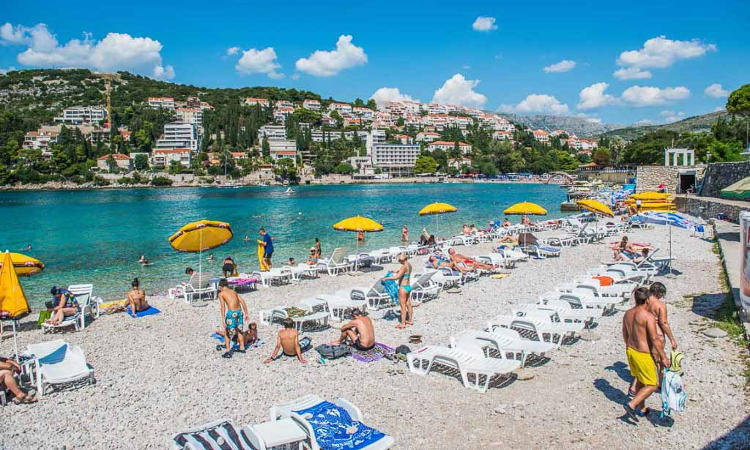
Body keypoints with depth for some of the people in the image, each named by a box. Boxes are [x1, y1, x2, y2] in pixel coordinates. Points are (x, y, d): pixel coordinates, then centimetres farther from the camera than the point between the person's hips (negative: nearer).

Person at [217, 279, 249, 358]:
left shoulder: (221, 293, 4)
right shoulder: (233, 291, 20)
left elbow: (223, 306, -8)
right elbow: (242, 302, 15)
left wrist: (223, 319, -11)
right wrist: (246, 313, 17)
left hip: (231, 313, -6)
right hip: (239, 311, 6)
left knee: (227, 332, 9)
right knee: (239, 331, 24)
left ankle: (228, 352, 4)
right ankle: (242, 348, 35)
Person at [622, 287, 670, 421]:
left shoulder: (628, 313, 3)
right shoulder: (648, 316, -21)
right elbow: (654, 339, -22)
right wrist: (663, 357, -15)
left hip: (630, 350, 8)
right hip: (643, 355, -8)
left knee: (640, 380, 22)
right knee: (652, 385, 5)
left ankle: (641, 409, 32)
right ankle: (631, 405, -4)